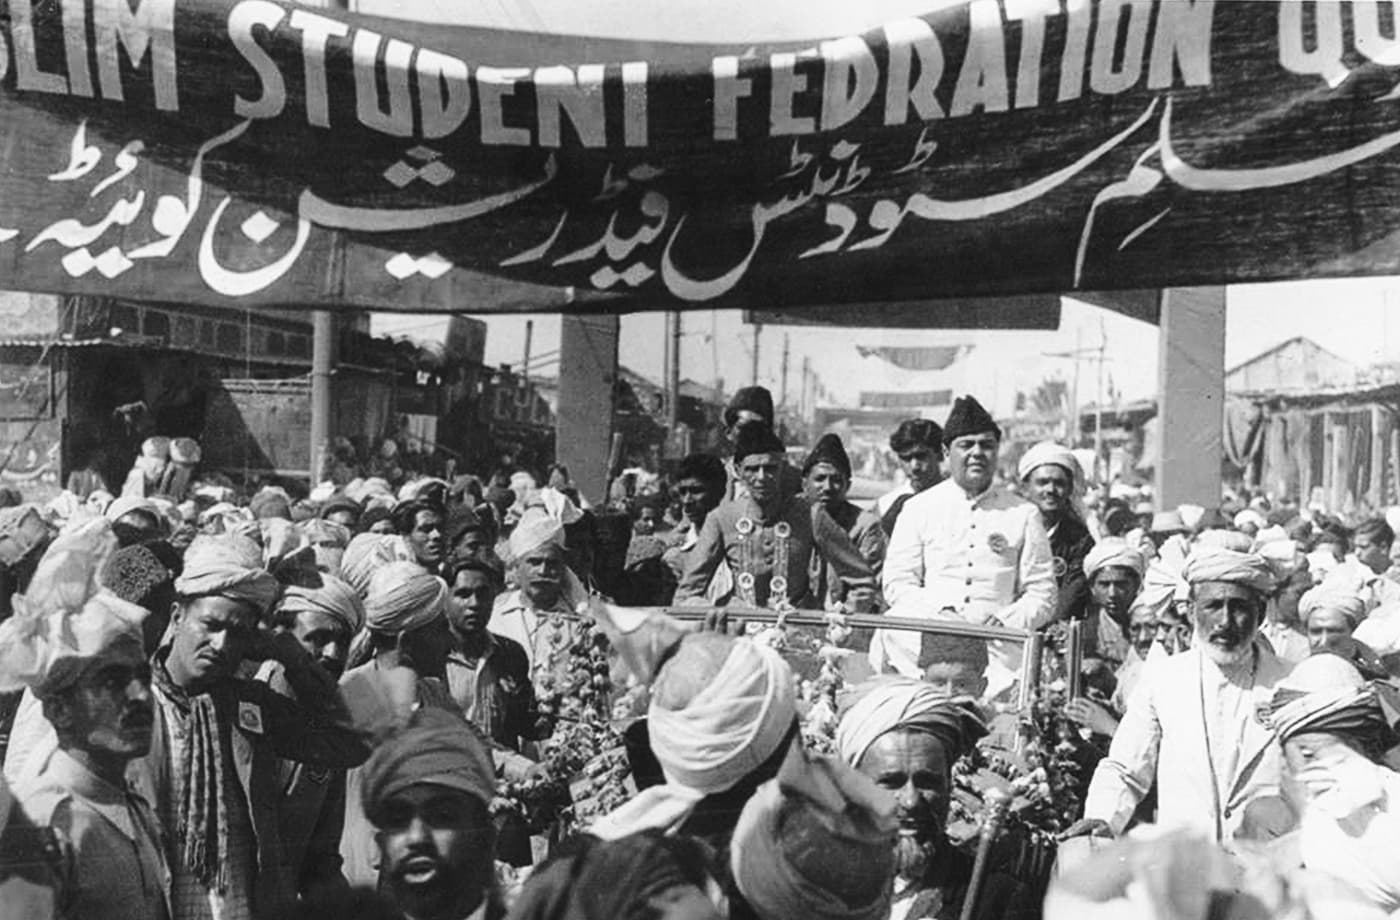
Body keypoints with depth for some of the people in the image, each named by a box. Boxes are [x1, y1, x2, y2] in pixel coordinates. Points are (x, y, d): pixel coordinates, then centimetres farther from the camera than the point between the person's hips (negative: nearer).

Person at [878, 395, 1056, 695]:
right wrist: (939, 613, -12)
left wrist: (1005, 621, -10)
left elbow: (1042, 595, 10)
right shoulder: (919, 508, 12)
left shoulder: (1023, 514, 12)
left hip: (997, 645, -1)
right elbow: (897, 585, 6)